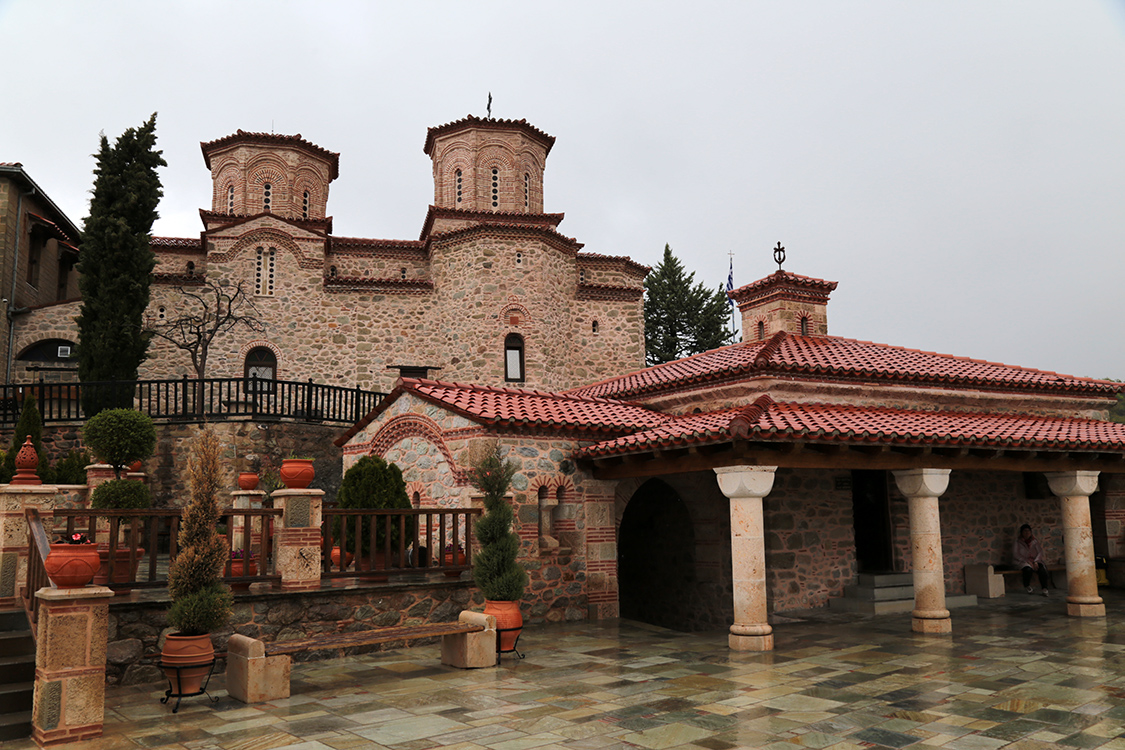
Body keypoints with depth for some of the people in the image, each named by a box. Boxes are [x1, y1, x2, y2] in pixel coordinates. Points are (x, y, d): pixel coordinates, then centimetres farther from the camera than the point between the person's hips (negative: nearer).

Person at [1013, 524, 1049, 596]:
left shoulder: (1034, 541, 11)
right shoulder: (1018, 541, 2)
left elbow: (1040, 552, 5)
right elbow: (1016, 554, -5)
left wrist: (1036, 561, -13)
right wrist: (1027, 561, -16)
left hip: (1035, 561, 3)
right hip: (1023, 561, -3)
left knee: (1042, 569, -31)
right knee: (1028, 569, -36)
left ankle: (1044, 589, -32)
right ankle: (1027, 586, -10)